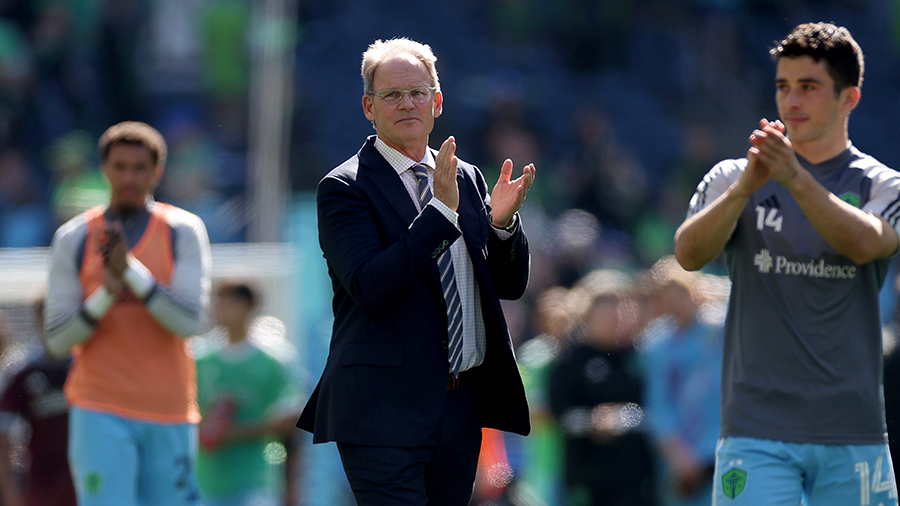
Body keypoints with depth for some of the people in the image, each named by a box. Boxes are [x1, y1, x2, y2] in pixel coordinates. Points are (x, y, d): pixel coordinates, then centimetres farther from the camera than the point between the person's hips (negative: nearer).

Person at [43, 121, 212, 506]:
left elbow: (190, 322, -9)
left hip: (169, 413, 1)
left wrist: (130, 269, -17)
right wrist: (105, 295, -15)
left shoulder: (183, 231, 3)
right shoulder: (73, 239, 5)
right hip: (100, 412, -1)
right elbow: (57, 341, 2)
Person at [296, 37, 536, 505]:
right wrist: (441, 211, -23)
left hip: (462, 407, 6)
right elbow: (371, 288, -19)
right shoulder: (344, 188, -5)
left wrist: (502, 222, -6)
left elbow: (510, 286, 15)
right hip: (385, 410, -6)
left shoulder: (467, 179, 14)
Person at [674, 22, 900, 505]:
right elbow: (688, 253, -9)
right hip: (754, 433, 0)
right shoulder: (731, 179, 9)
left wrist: (796, 178, -31)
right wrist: (746, 186, -26)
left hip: (853, 434, 0)